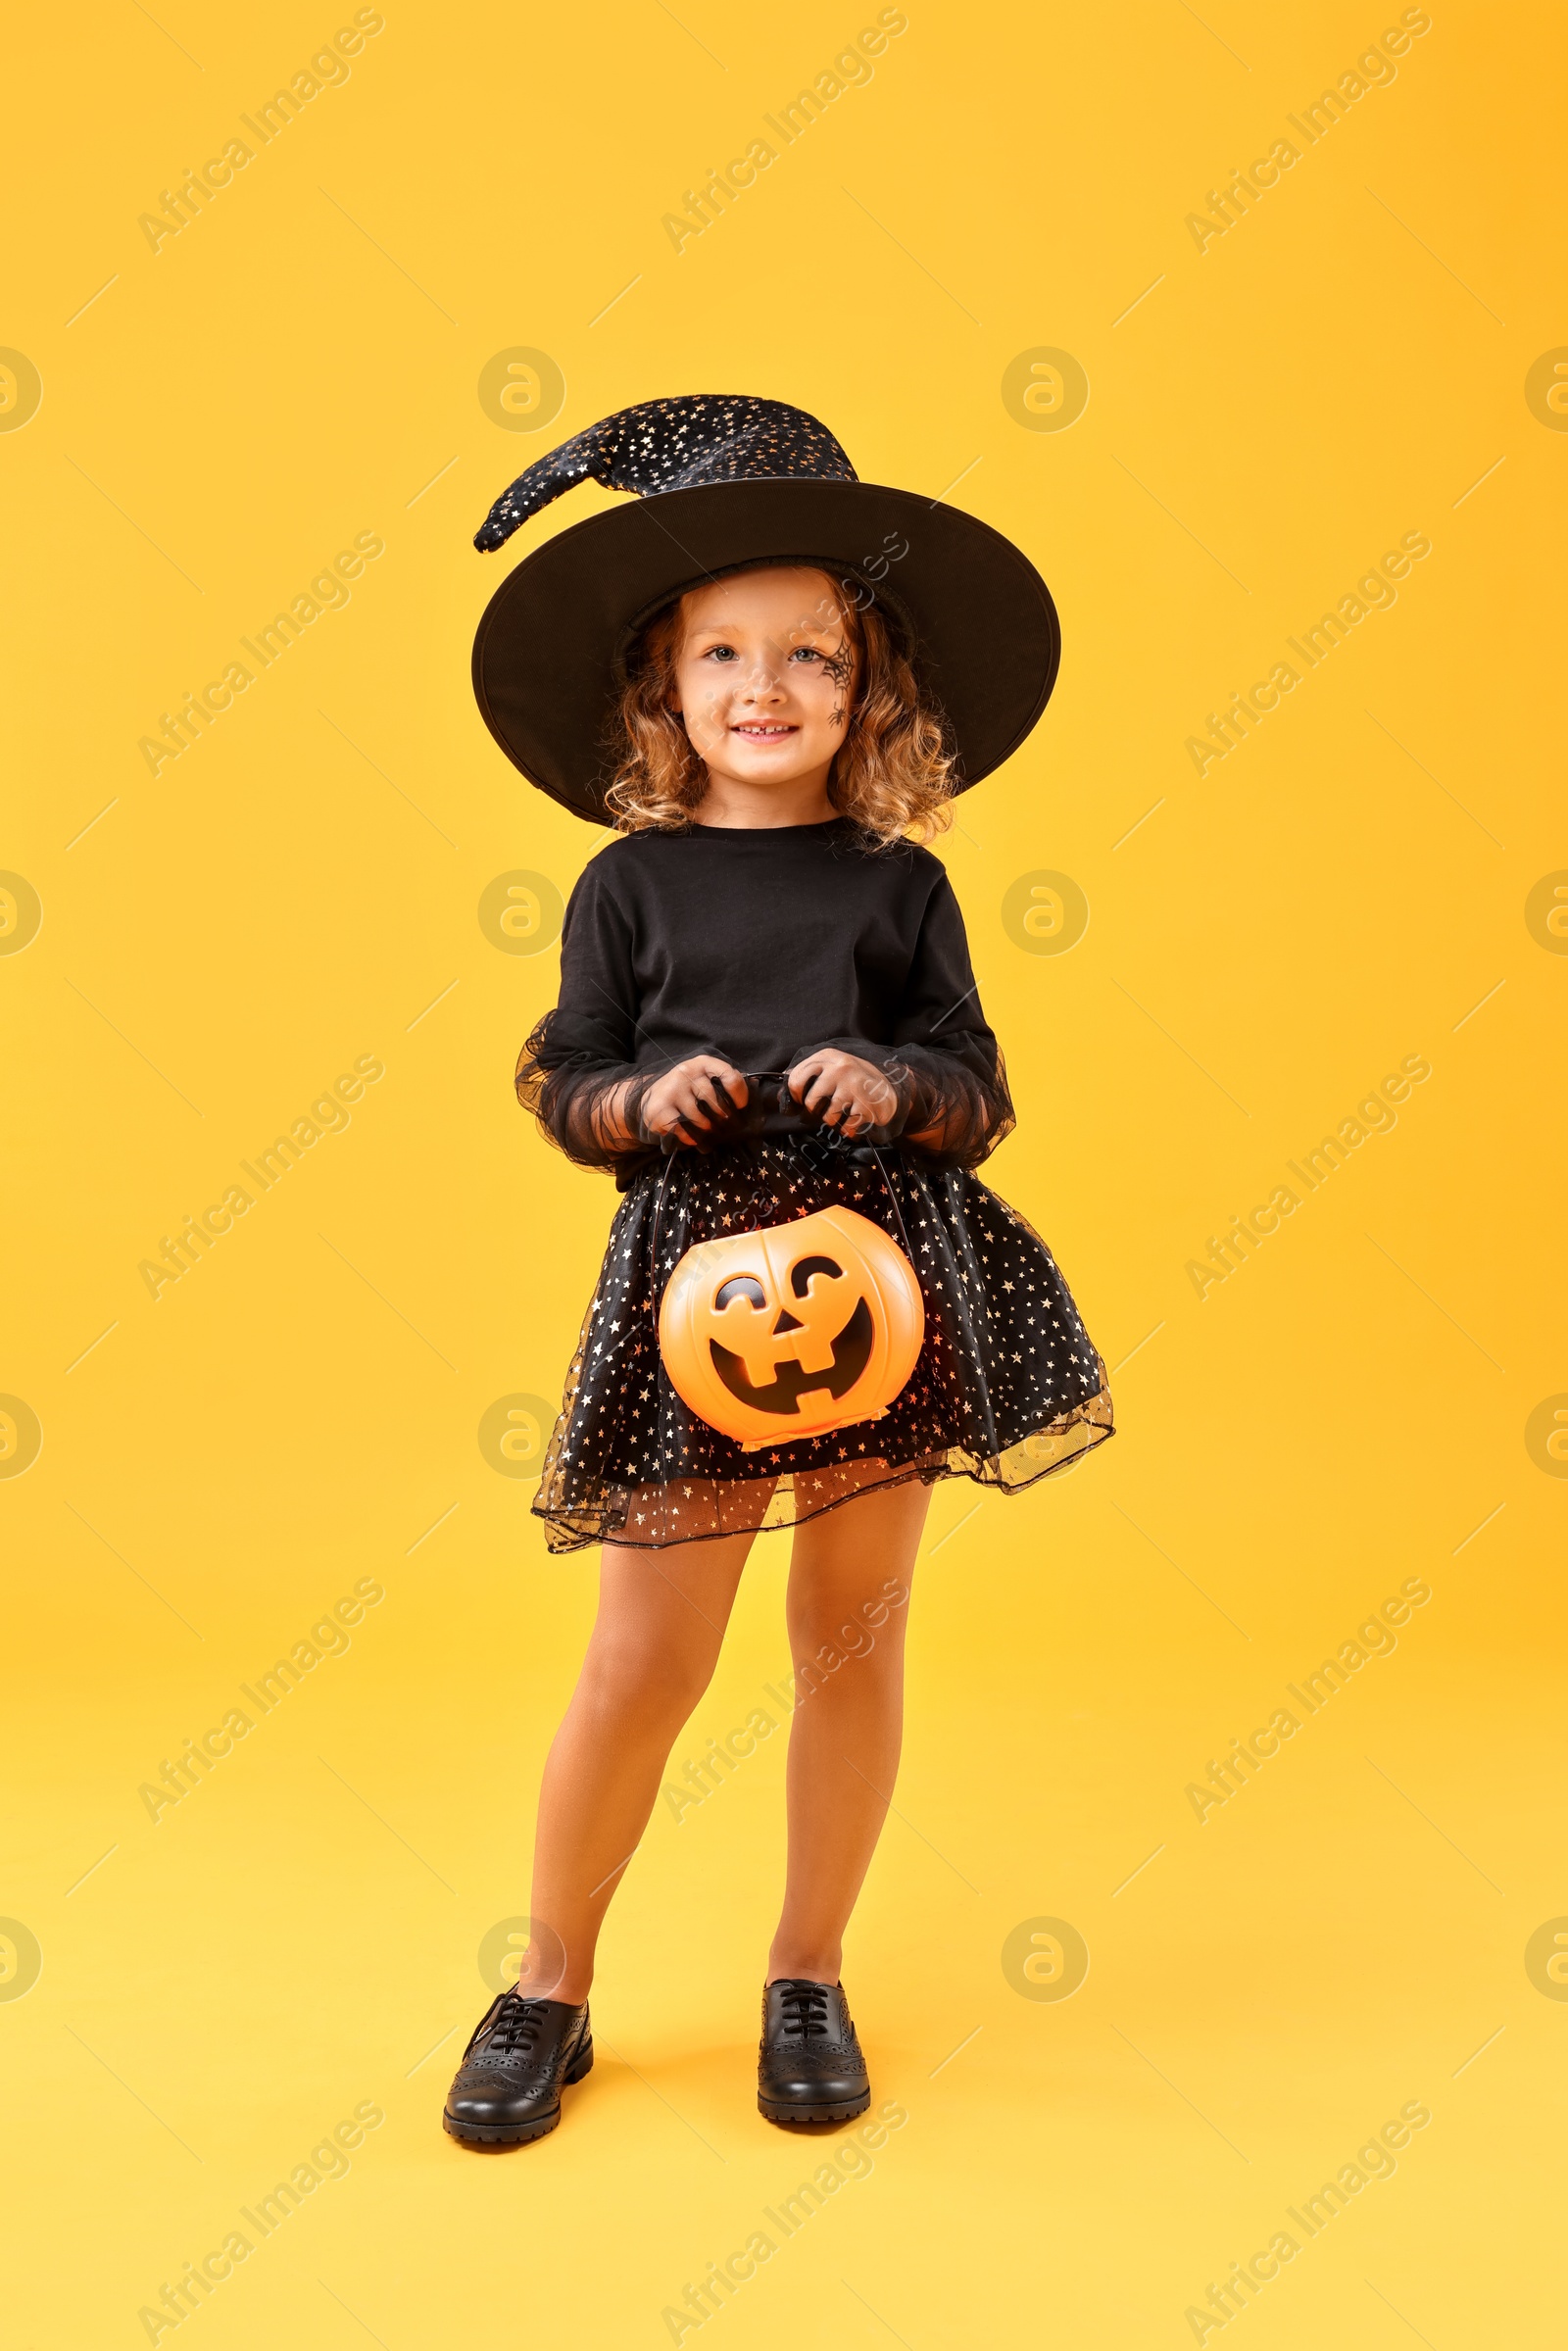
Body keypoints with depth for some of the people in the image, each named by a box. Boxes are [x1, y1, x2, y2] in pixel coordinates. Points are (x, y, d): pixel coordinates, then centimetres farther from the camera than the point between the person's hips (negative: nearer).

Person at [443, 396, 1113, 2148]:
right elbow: (563, 1083, 7)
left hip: (888, 1269, 2)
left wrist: (897, 1089, -13)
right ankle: (551, 1986, 24)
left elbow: (978, 1087, 7)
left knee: (854, 1634, 9)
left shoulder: (898, 883, 8)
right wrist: (640, 1099, -13)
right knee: (646, 1655, 2)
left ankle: (807, 1976, 29)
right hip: (696, 1270, -1)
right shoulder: (632, 881, 7)